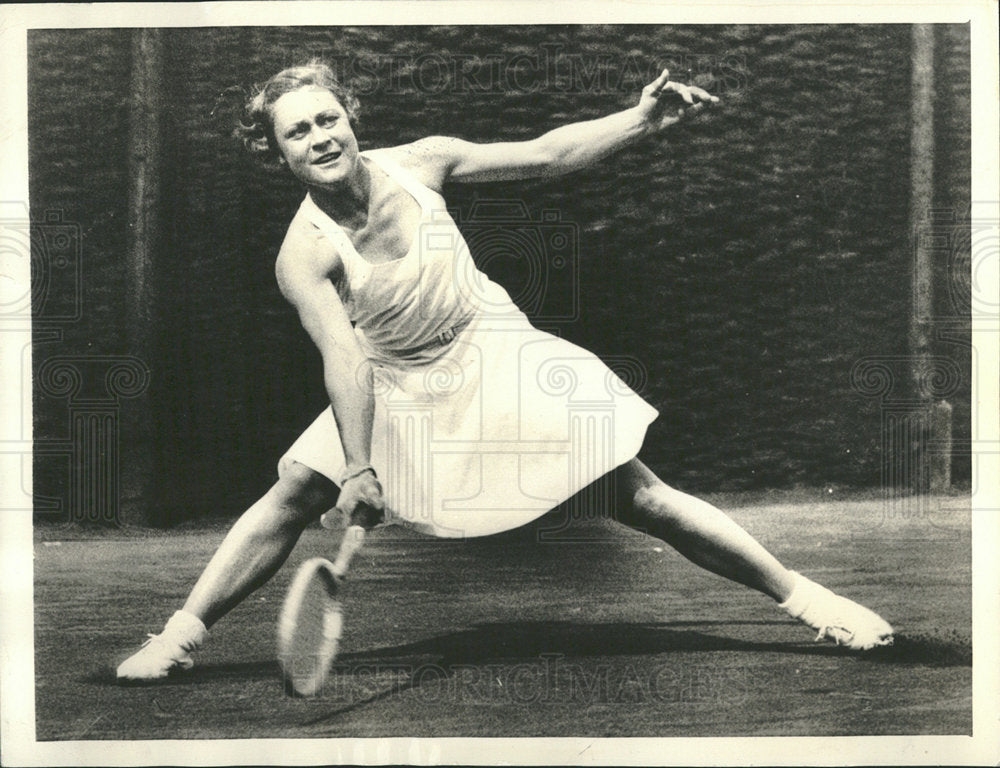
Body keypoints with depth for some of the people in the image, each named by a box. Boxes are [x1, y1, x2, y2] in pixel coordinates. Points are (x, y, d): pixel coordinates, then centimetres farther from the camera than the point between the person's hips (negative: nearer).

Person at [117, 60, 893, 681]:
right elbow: (344, 358, -28)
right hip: (396, 390, 0)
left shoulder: (419, 163, -12)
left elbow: (546, 155, -7)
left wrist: (643, 121, -18)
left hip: (500, 360, 0)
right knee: (294, 494, -13)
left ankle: (801, 593, 3)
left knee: (640, 497, -6)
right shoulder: (305, 254, -19)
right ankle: (181, 636, 0)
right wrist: (358, 468, -39)